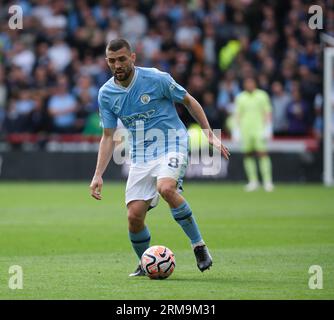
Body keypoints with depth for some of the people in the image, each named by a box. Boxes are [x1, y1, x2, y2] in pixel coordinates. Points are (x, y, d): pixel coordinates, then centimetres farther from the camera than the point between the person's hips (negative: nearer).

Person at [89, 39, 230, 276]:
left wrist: (210, 133, -1)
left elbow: (189, 101, 3)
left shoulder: (156, 79, -11)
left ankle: (199, 245, -20)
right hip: (140, 156, 4)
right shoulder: (106, 94, 1)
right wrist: (98, 175, 0)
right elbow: (108, 137, 8)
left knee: (166, 188, -34)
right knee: (134, 216, -7)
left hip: (171, 145, -4)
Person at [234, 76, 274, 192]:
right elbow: (238, 114, 13)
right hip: (245, 129, 3)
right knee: (247, 155, 0)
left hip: (259, 129, -3)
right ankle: (253, 181, 8)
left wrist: (268, 128, -6)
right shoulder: (240, 97, 10)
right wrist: (237, 129, 6)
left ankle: (267, 181, -13)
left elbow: (267, 112, 2)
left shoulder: (262, 95, 4)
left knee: (262, 154, -12)